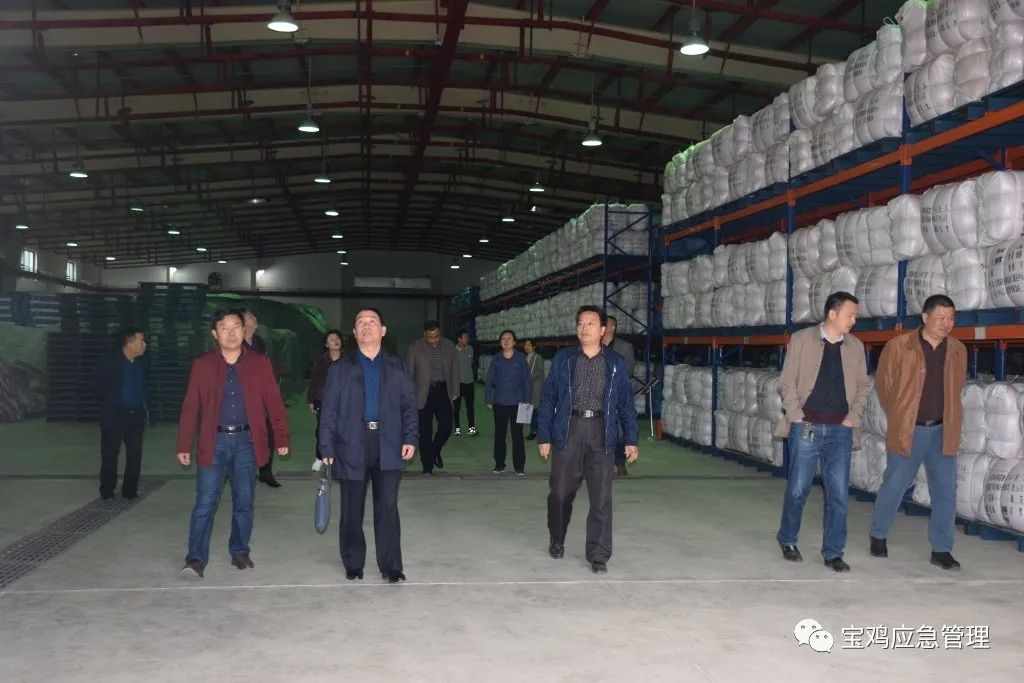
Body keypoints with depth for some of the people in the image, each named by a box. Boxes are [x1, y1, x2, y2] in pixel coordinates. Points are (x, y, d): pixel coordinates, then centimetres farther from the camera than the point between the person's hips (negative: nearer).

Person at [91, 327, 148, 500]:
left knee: (135, 453, 5)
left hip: (136, 414, 4)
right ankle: (107, 490, 14)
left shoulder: (141, 362, 5)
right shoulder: (110, 361, -8)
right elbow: (97, 383, 0)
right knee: (110, 453, 3)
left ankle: (130, 490, 14)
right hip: (114, 414, -4)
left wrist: (143, 404, 9)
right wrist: (107, 400, 1)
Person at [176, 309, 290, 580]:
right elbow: (190, 408, 3)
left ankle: (239, 551, 23)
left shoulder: (260, 364, 3)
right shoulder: (202, 365, 3)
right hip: (213, 442, -1)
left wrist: (282, 439, 1)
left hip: (246, 441, 1)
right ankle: (196, 559, 1)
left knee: (244, 502, 8)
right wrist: (184, 445, 1)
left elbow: (274, 403, 4)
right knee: (205, 502, -4)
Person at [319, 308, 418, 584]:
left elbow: (409, 406, 8)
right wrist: (327, 449, -3)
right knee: (352, 510, 7)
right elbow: (329, 412, 4)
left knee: (388, 507, -4)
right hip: (352, 447, 0)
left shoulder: (398, 368, 10)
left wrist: (410, 438, -4)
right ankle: (353, 564, 22)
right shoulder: (340, 369, 7)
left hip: (388, 446, 0)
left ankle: (391, 566, 4)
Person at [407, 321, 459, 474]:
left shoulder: (449, 346, 4)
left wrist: (455, 391, 6)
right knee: (425, 431, 1)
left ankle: (435, 451, 27)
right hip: (424, 393, -2)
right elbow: (409, 371, 0)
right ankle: (427, 465, 10)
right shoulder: (415, 347, -2)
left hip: (442, 391, 2)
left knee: (446, 426, -2)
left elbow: (454, 369, 10)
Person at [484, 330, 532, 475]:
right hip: (499, 403, 2)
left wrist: (527, 400, -7)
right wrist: (488, 400, 0)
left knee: (517, 434, 2)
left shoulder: (521, 358, -1)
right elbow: (489, 381, 4)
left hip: (517, 403, -2)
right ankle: (499, 464, 19)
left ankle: (519, 466, 9)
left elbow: (526, 380, -2)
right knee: (499, 434, 9)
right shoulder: (496, 359, 2)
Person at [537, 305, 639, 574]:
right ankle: (557, 541, 34)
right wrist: (543, 436, -1)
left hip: (601, 434, 0)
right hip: (568, 432, 0)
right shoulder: (563, 358, 4)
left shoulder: (615, 363, 6)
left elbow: (625, 402, 8)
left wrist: (630, 439, 2)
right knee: (560, 493, 10)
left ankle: (598, 555, 8)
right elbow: (548, 398, 4)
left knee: (601, 498, -2)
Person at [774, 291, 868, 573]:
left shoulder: (855, 346, 8)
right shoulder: (801, 339, -1)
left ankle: (833, 553, 11)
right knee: (798, 489, 4)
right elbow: (787, 383, 0)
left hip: (840, 431, 3)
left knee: (838, 494, 1)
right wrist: (797, 416, -8)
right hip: (806, 428, -2)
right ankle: (787, 540, 25)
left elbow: (862, 387, 13)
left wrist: (853, 417, 1)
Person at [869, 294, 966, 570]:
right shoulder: (898, 346, -8)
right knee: (894, 486, 6)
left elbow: (956, 389, 16)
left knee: (945, 491, 3)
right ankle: (878, 535, 27)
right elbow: (883, 384, 2)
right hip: (908, 430, -3)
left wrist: (948, 419, 13)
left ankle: (941, 550, 15)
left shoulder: (958, 351, 4)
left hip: (942, 431, 3)